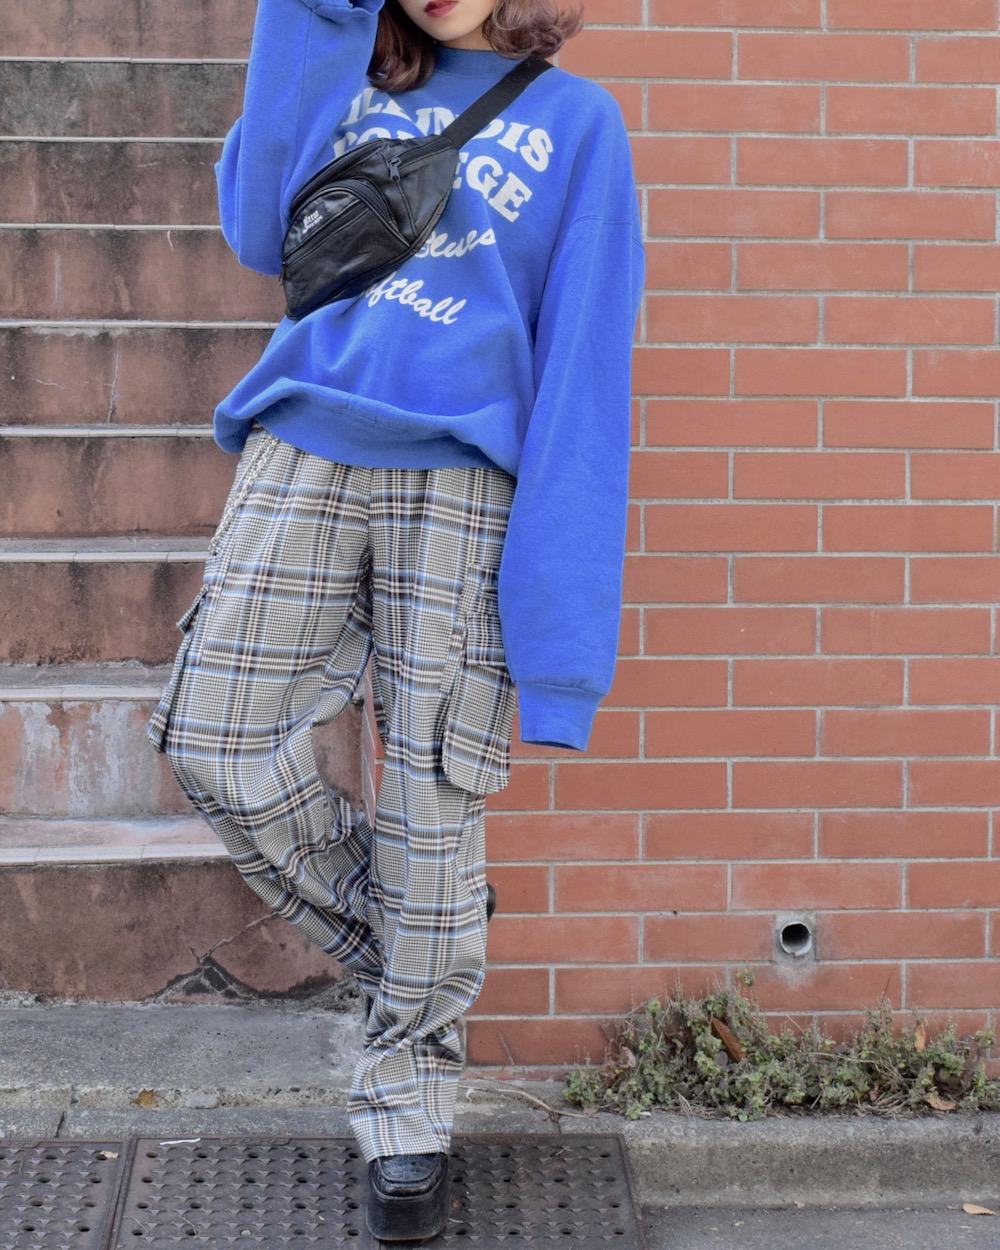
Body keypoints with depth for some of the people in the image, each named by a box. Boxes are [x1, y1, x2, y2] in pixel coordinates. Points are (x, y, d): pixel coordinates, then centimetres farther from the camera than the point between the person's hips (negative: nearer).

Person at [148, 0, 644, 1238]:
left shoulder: (574, 119, 6)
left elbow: (582, 359, -1)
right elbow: (260, 231, 1)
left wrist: (557, 621, -9)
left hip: (462, 482, -3)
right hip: (304, 450, 4)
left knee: (433, 799, 0)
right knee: (213, 739, -3)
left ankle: (407, 1111, 16)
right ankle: (402, 942, 21)